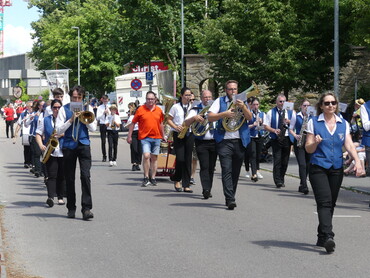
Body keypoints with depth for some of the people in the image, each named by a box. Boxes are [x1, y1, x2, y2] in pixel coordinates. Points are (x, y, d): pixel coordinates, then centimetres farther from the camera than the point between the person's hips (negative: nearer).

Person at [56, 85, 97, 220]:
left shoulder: (87, 108, 9)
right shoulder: (64, 109, 3)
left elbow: (93, 128, 5)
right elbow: (59, 130, -4)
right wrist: (71, 119, -14)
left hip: (84, 145, 0)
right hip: (69, 146, 0)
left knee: (85, 175, -12)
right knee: (69, 178, 4)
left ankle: (86, 208, -14)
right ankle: (71, 208, 16)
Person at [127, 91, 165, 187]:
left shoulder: (159, 110, 9)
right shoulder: (140, 110, -1)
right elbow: (133, 123, 5)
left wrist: (163, 136, 23)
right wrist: (129, 136, 3)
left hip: (156, 137, 3)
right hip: (145, 137, -3)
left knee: (154, 158, 6)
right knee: (146, 156, -16)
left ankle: (153, 178, 13)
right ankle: (146, 178, -7)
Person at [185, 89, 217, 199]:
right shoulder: (196, 109, 6)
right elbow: (187, 123, -4)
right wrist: (194, 117, -23)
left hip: (214, 141, 3)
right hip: (201, 142, -3)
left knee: (211, 167, 6)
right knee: (204, 166, -12)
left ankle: (208, 189, 15)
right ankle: (206, 190, -18)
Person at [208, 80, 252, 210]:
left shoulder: (242, 101, 13)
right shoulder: (220, 101, 7)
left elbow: (249, 117, -1)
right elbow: (210, 117, -4)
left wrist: (243, 107, -18)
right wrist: (224, 114, -18)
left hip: (240, 141, 3)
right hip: (224, 141, -3)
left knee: (235, 172, 8)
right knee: (227, 170, -13)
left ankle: (230, 197, 19)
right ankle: (230, 199, -18)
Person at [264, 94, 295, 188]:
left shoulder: (291, 112, 11)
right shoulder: (271, 113, 6)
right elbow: (266, 126, 3)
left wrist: (289, 122, -11)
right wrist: (274, 130, -15)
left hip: (287, 139, 2)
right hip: (276, 139, -2)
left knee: (285, 161, 6)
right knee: (277, 160, -10)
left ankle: (281, 180, 19)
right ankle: (278, 181, -11)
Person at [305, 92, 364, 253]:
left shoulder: (343, 124, 9)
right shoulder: (314, 123, 1)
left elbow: (349, 145, 1)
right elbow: (308, 149, 0)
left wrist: (357, 161, -16)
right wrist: (315, 142, -22)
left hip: (336, 169, 4)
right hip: (318, 168, -4)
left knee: (331, 204, 8)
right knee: (324, 202, -17)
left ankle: (322, 238, 20)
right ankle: (328, 237, -27)